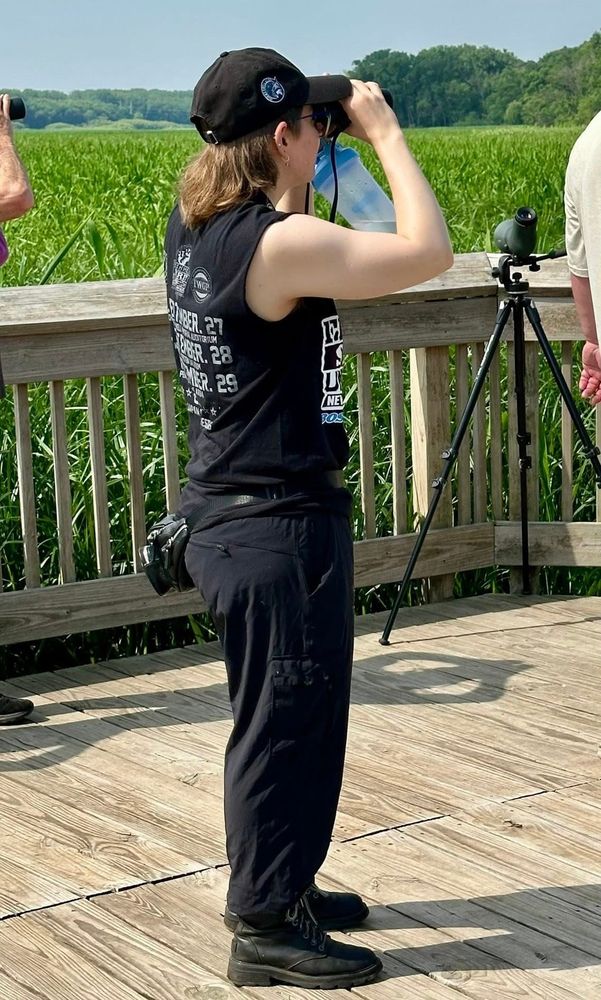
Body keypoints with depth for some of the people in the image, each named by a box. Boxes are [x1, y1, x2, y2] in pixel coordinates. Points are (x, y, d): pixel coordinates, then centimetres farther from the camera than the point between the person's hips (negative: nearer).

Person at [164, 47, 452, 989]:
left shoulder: (194, 227, 5)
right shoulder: (280, 243, -23)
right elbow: (427, 251, -24)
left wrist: (343, 159, 12)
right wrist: (384, 131, -13)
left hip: (226, 515, 10)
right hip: (281, 525, -10)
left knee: (286, 716, 22)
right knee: (289, 723, 3)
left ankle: (278, 885, 36)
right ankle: (268, 930, 15)